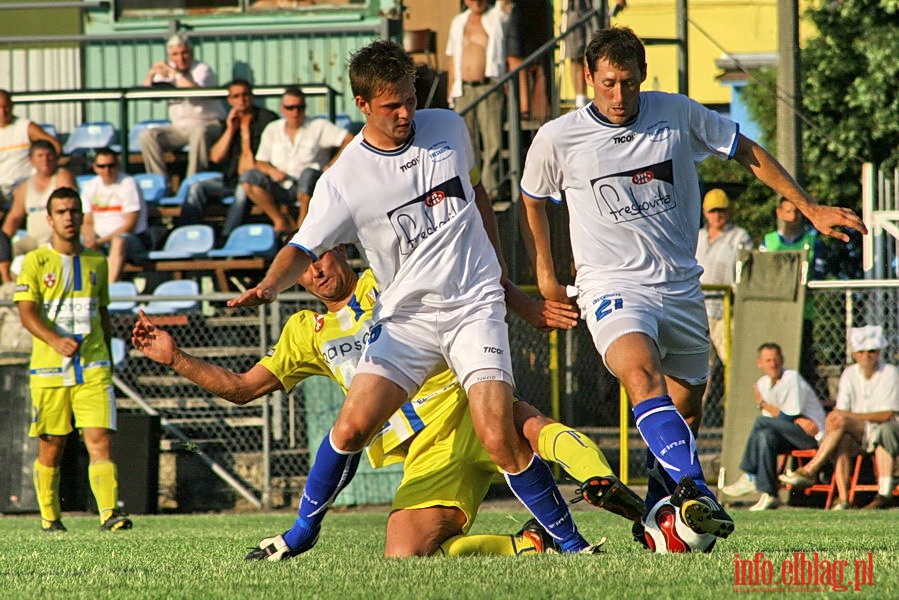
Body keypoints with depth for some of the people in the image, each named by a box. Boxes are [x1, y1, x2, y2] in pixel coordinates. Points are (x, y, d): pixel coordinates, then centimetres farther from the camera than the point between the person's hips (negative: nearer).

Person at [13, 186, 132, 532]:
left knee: (99, 440, -13)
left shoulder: (97, 261, 13)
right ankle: (49, 517, 20)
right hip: (49, 369, -2)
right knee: (51, 448, 5)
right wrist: (55, 340, -26)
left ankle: (109, 513, -23)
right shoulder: (36, 262, 1)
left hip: (93, 368, 2)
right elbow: (26, 312, -9)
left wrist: (107, 357, 20)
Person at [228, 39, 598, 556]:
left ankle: (569, 541, -4)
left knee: (499, 439, -16)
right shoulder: (344, 182, -8)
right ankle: (303, 531, 12)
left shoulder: (448, 129, 3)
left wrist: (497, 266, 20)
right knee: (352, 427, -11)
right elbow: (304, 249, -13)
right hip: (406, 317, 0)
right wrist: (270, 285, -34)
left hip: (475, 306, 0)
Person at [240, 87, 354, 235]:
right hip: (281, 188, 3)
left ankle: (302, 223, -24)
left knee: (309, 173, -38)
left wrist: (332, 166, -12)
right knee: (249, 178, -23)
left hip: (307, 189, -3)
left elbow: (350, 140, -3)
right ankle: (281, 221, -17)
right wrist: (271, 170, -11)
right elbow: (260, 162, 12)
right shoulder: (272, 130, 16)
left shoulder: (319, 127, 7)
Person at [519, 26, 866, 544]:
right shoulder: (557, 140, -5)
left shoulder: (677, 114, -1)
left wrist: (811, 209, 11)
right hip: (612, 285, -4)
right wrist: (545, 275, 17)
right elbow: (534, 200, 15)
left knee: (687, 412, 9)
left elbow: (749, 153, 11)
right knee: (642, 375, -32)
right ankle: (694, 491, -45)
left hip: (681, 285, 4)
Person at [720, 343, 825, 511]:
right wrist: (798, 421, -14)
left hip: (813, 437, -7)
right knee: (765, 436, -20)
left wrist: (763, 404, -2)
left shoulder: (792, 378, -11)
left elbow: (788, 417, -15)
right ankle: (768, 495, -20)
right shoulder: (763, 383, 10)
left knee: (761, 422, -21)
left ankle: (750, 477, -18)